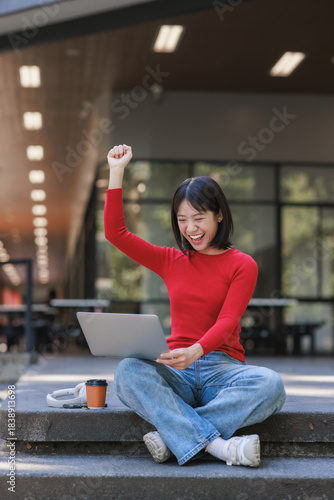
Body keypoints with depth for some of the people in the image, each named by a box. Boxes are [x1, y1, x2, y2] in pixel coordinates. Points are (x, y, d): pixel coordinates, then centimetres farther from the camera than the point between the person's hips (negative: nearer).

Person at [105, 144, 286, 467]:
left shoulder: (242, 265, 5)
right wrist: (117, 172, 7)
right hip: (177, 372, 2)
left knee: (269, 384, -34)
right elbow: (115, 232, 10)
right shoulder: (171, 262, 16)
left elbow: (227, 322, -7)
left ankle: (173, 436, -30)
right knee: (128, 371, -32)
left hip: (222, 368, -1)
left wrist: (195, 351, -28)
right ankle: (221, 447, -38)